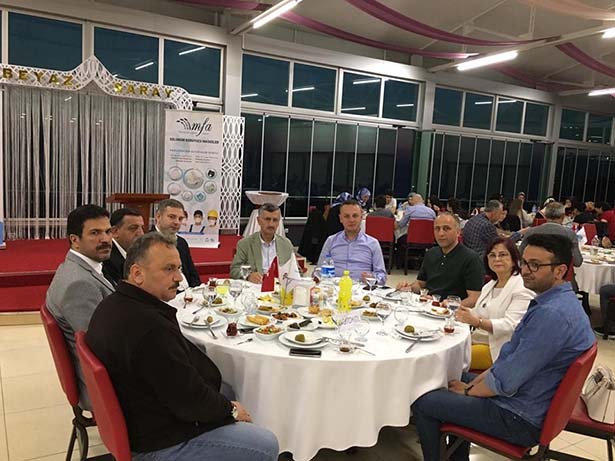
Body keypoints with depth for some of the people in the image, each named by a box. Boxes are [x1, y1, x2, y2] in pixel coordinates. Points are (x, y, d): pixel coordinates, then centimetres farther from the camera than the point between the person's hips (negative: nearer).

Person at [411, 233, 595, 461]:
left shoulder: (552, 314, -29)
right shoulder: (554, 301, 5)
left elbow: (505, 383, -26)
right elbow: (511, 354, 11)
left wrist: (468, 390, -8)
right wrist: (474, 382, 4)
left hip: (520, 419, -10)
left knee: (422, 401, -5)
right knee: (456, 377, 27)